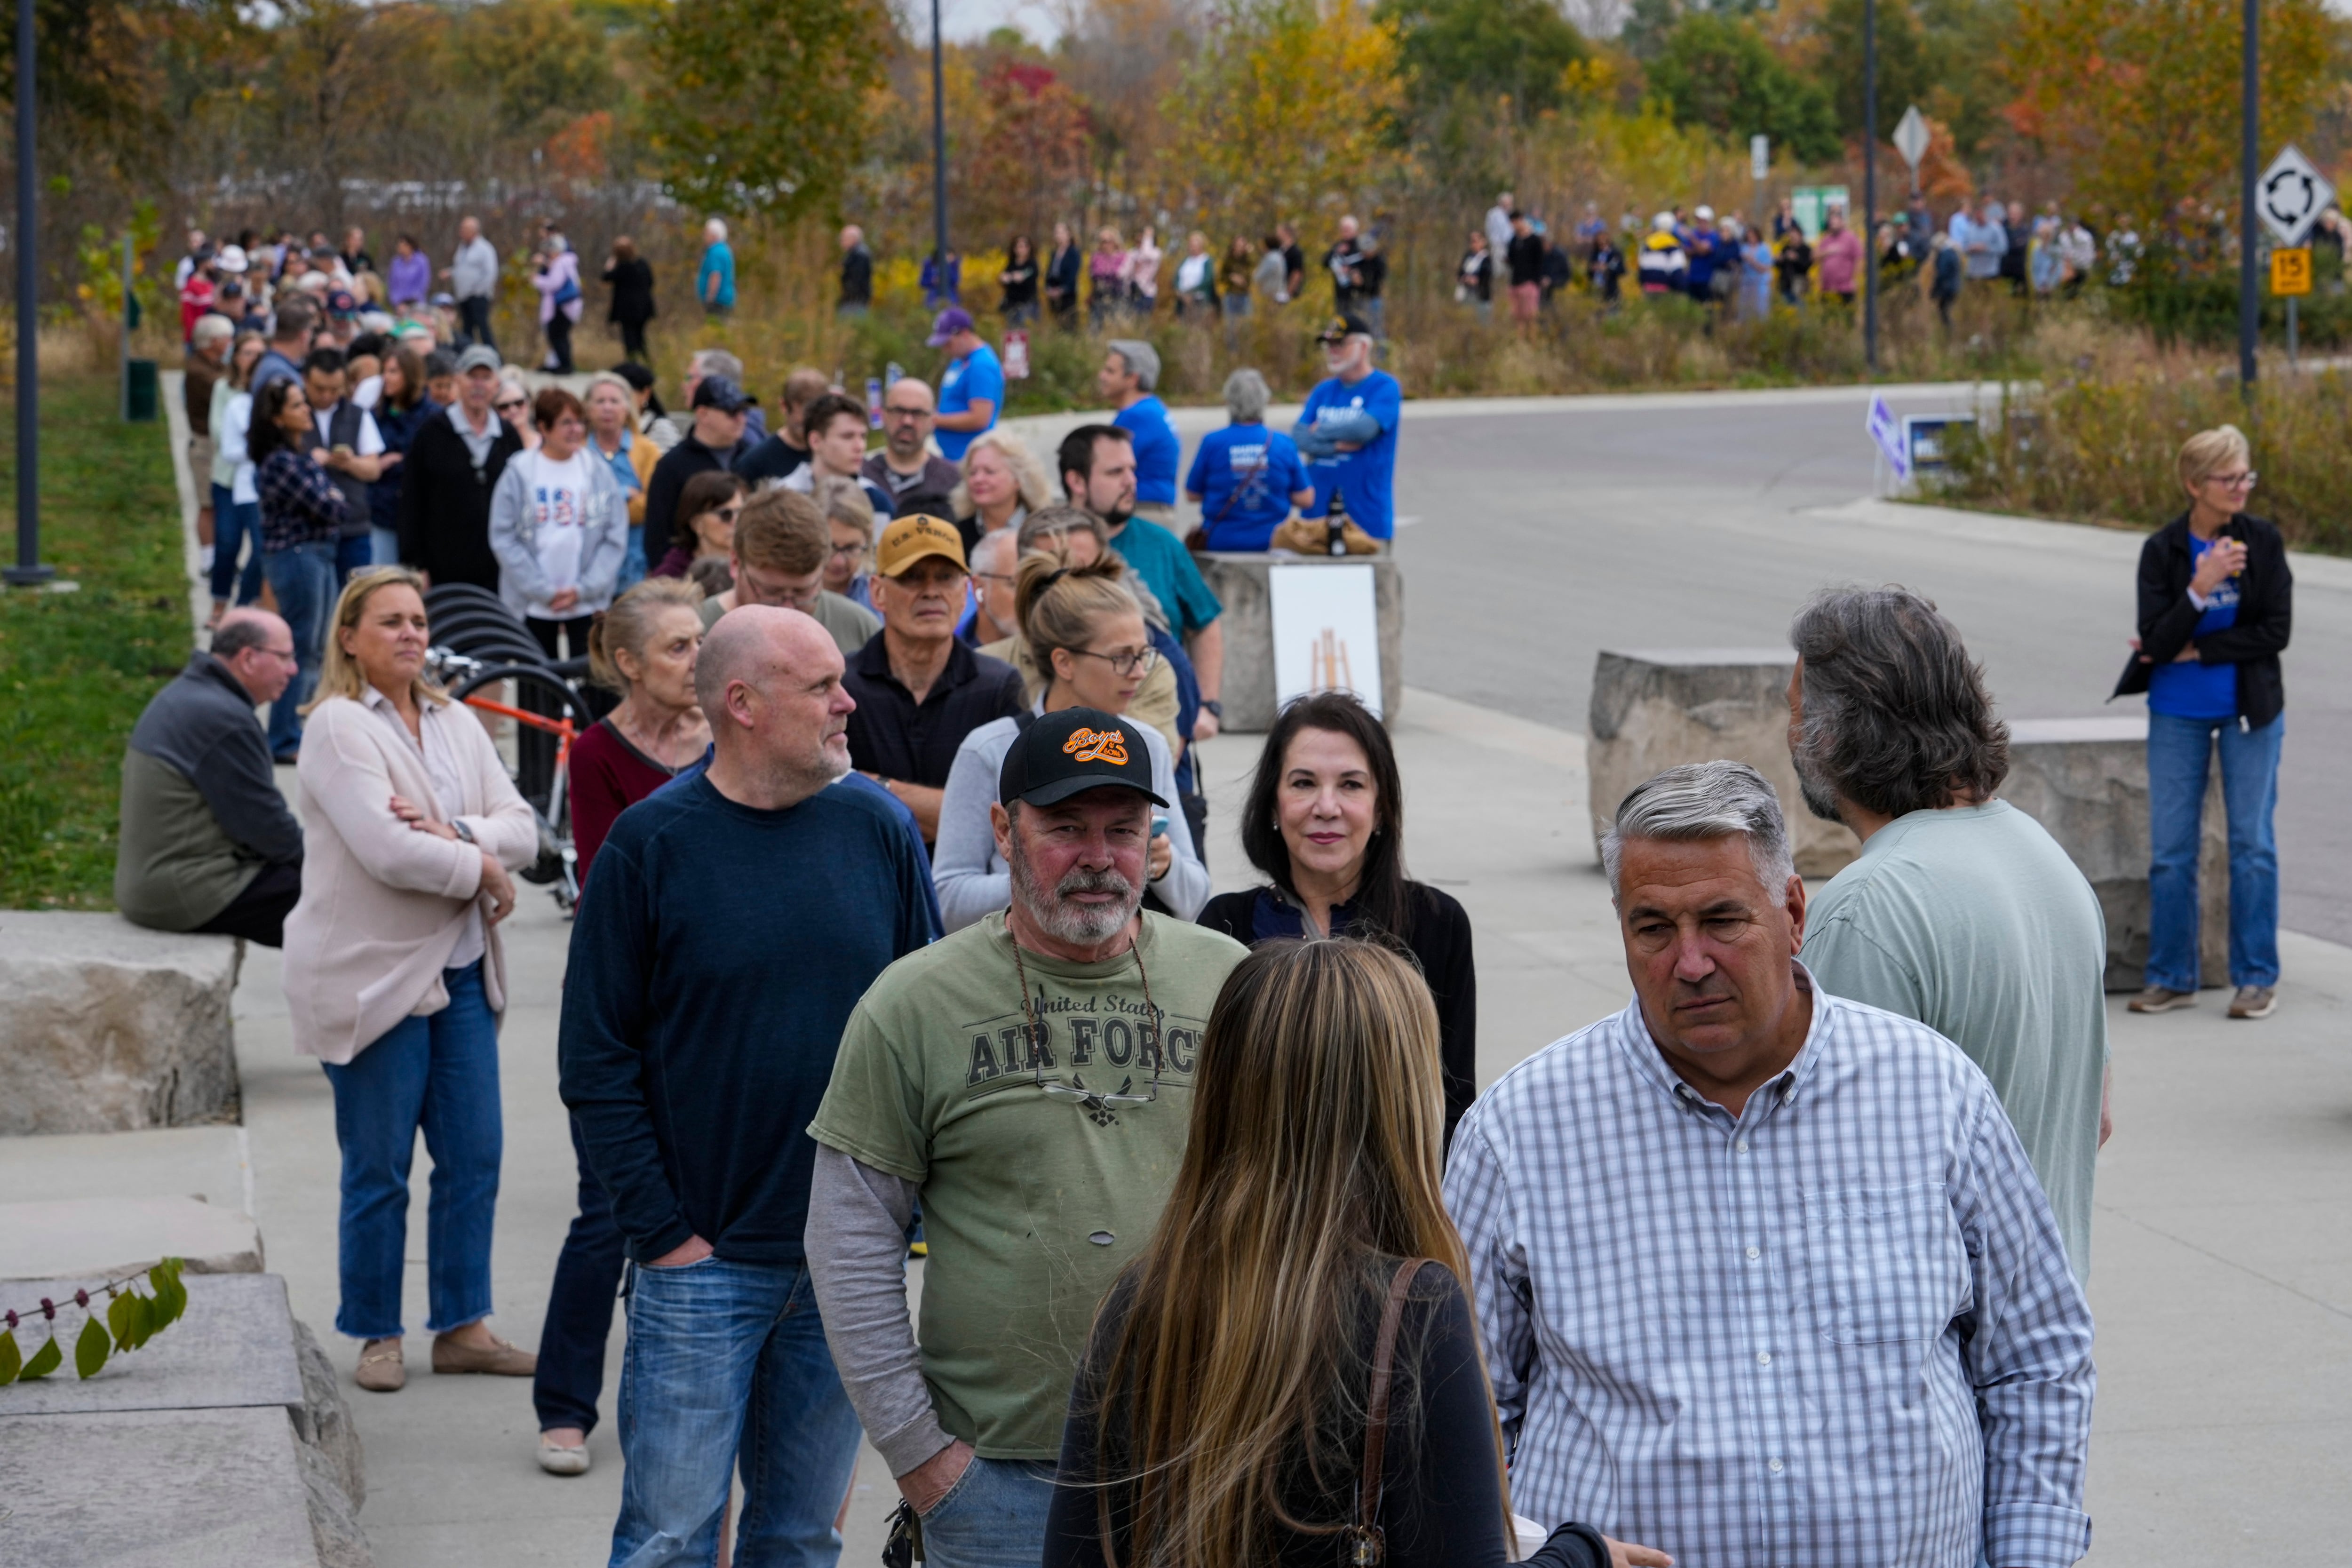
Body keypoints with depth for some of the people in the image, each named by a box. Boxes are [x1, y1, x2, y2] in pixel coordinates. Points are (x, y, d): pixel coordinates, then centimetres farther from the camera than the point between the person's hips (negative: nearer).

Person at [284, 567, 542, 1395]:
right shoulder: (338, 726, -9)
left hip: (462, 969, 6)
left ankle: (463, 1326, 15)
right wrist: (481, 868, -9)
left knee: (474, 1158, 6)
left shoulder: (457, 723, 12)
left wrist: (455, 834, -15)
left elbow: (521, 828, 3)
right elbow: (386, 851, -20)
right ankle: (376, 1336, 13)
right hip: (373, 975, -6)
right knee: (379, 1170, 1)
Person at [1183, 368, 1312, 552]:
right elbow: (1305, 499, 0)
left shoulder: (1212, 442, -5)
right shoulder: (1284, 444, -2)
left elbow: (1192, 495, 4)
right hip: (1271, 542, 1)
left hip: (1221, 543, -1)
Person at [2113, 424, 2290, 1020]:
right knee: (2171, 849, 4)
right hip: (2178, 713, 1)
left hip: (2250, 709, -1)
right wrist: (2201, 587, -27)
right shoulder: (2162, 550, -6)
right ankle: (2172, 977, 15)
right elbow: (2156, 642, -13)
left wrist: (2193, 651, -13)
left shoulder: (2264, 540, -5)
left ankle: (2257, 978, 11)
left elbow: (2276, 631, -10)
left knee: (2252, 842, 2)